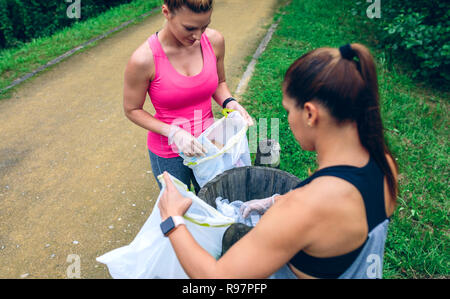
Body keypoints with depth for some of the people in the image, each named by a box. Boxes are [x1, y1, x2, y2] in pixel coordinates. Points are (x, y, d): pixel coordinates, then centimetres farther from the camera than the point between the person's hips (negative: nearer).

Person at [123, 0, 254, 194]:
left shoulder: (214, 40, -13)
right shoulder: (144, 59, -25)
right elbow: (132, 110, -11)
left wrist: (230, 103, -15)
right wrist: (173, 132, -24)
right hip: (168, 153, -3)